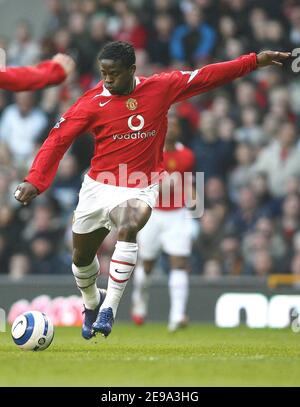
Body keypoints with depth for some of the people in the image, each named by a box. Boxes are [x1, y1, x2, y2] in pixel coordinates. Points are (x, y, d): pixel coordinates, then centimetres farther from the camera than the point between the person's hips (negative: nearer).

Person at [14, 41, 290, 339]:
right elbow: (58, 139, -14)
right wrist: (35, 181, -25)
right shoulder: (92, 102, -11)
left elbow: (205, 77, 2)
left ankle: (109, 309, -28)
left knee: (128, 229, -34)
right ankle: (92, 304, 49)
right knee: (82, 257, 15)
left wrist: (254, 61, 3)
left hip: (139, 190, -2)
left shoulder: (161, 88, -6)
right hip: (98, 188, 2)